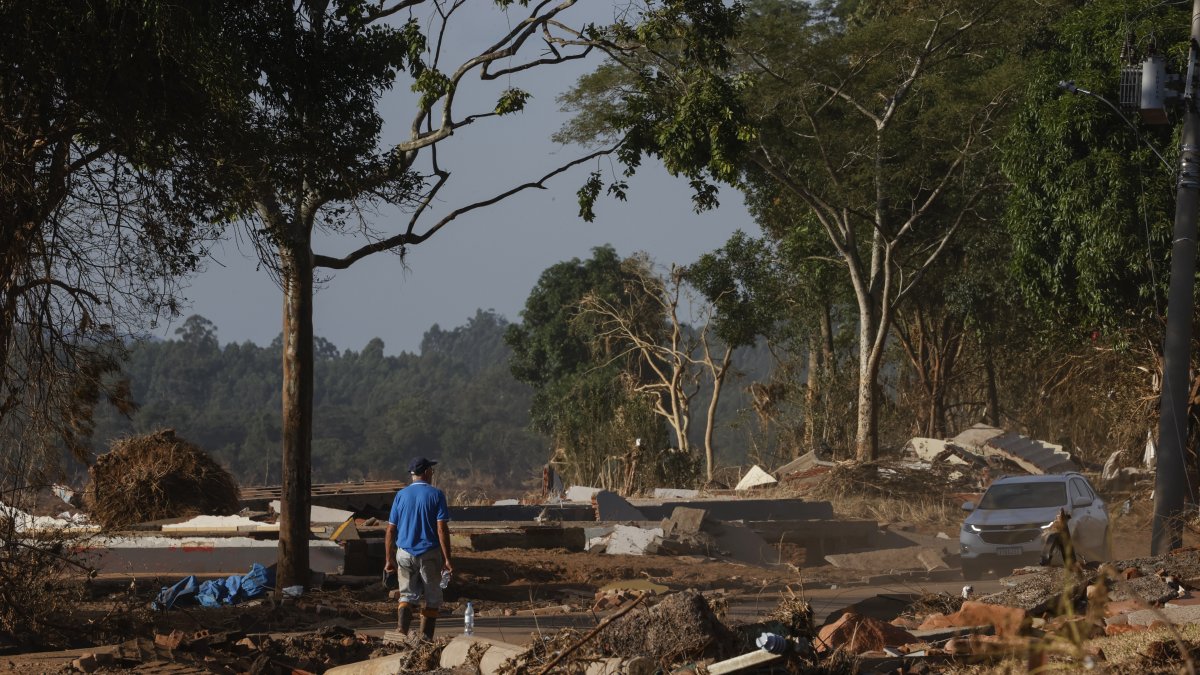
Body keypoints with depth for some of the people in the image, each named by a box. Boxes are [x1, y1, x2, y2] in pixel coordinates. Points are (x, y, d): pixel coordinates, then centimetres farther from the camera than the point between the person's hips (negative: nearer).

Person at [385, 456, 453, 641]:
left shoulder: (401, 495, 5)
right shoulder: (436, 495, -4)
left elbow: (390, 531, 5)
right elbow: (442, 529, -11)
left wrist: (390, 559, 11)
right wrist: (447, 559, -8)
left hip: (404, 554, 3)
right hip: (429, 554, -3)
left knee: (407, 596, 8)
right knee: (432, 598, 9)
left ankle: (402, 632, -14)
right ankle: (425, 638, 5)